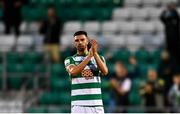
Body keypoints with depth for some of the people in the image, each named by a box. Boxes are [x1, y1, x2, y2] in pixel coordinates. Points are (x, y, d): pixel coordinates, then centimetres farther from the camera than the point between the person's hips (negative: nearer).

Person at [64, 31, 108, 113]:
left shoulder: (98, 57, 12)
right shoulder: (69, 60, 7)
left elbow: (105, 72, -9)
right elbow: (73, 72, -15)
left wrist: (95, 53, -17)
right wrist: (89, 56, -18)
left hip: (96, 103, 2)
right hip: (78, 105, -2)